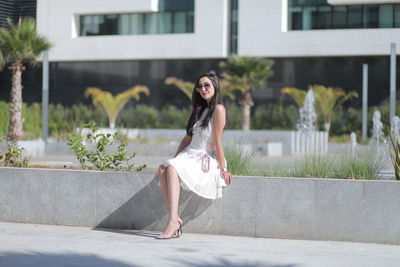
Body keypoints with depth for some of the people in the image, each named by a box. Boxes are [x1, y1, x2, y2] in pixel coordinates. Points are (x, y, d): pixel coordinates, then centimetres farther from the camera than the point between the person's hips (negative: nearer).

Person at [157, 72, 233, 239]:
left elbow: (217, 141, -12)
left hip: (206, 159, -7)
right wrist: (174, 159, 14)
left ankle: (174, 221, -36)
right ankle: (175, 218, -27)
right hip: (190, 155, 7)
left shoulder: (218, 109, -7)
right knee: (163, 169, -21)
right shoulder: (201, 109, 19)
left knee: (173, 169, -31)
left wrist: (223, 169, -11)